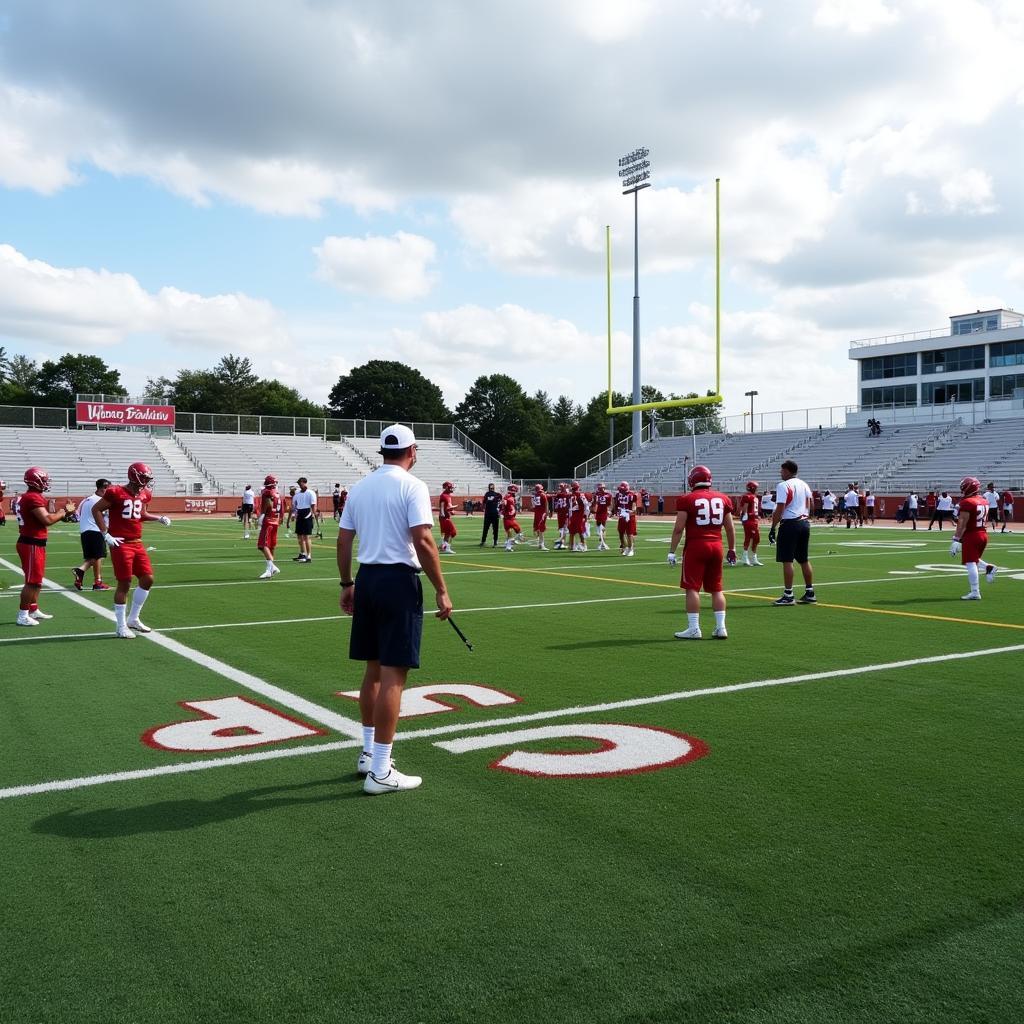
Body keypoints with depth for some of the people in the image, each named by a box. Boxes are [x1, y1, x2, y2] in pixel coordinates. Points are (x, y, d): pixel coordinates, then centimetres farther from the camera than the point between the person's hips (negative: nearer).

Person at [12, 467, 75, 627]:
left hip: (33, 543, 10)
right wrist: (64, 511, -12)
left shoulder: (26, 497, 15)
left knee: (37, 579, 18)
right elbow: (47, 520, -25)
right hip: (32, 544, -10)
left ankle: (34, 610, 27)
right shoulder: (34, 498, -18)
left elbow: (43, 518, 14)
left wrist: (62, 511, 7)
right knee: (32, 581, -6)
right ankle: (22, 616, -2)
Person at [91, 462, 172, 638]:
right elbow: (96, 510, -7)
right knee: (124, 584, -3)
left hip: (137, 543, 7)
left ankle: (133, 619, 24)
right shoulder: (116, 492, -13)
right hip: (121, 544, -7)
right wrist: (106, 534, -12)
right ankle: (121, 627, 8)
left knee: (147, 579, 8)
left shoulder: (144, 495, 8)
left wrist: (159, 518, 8)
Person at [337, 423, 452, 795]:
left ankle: (369, 753, 30)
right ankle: (380, 772, 0)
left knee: (373, 670, 18)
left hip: (367, 579, 7)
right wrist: (441, 591, -12)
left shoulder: (359, 487, 10)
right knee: (393, 676, -3)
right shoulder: (412, 486, -8)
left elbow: (343, 541, 12)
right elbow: (423, 541, -17)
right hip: (400, 582, -7)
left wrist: (347, 585, 22)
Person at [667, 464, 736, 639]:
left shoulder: (687, 500, -5)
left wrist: (672, 551, -3)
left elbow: (678, 529, -8)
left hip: (695, 546, -5)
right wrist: (732, 549, 22)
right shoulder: (723, 499, 8)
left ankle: (694, 628, 0)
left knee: (692, 588, 1)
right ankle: (721, 627, 11)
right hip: (716, 546, 5)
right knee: (716, 589, 12)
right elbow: (730, 528, 12)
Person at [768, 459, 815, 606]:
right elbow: (808, 506, 17)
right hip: (804, 523, 8)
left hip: (789, 524, -8)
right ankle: (809, 593, 19)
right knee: (804, 560, 14)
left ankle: (788, 595, -4)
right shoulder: (804, 485, 13)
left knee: (787, 560, -4)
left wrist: (773, 528, -11)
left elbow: (779, 510, -15)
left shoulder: (783, 486, -11)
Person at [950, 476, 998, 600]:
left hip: (971, 536, -8)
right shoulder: (984, 500, 10)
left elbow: (962, 524, -18)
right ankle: (988, 567, -1)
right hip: (983, 534, 9)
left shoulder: (967, 503, -15)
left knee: (970, 563, -5)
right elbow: (985, 520, 17)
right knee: (973, 560, 25)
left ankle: (975, 592, -5)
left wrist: (956, 539, -17)